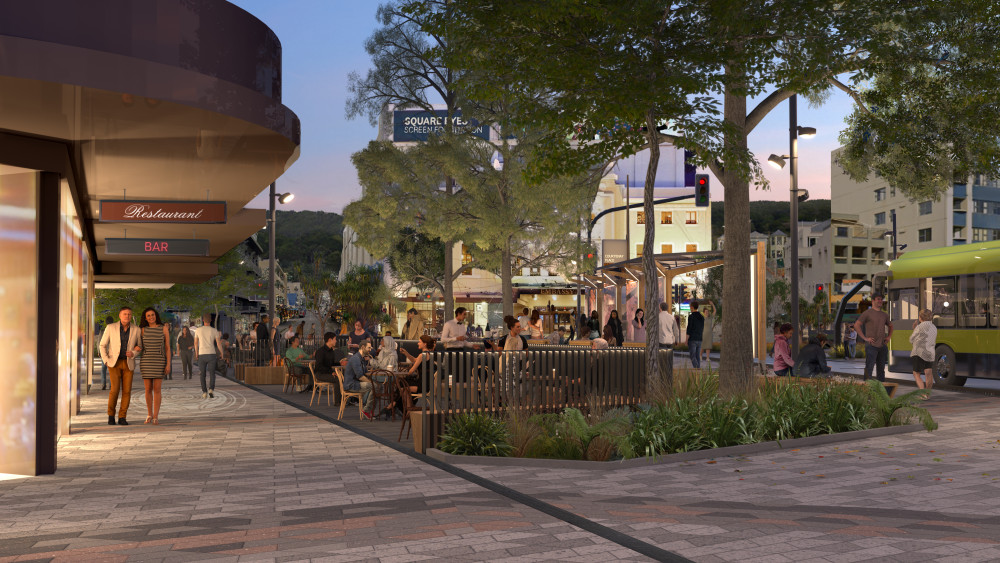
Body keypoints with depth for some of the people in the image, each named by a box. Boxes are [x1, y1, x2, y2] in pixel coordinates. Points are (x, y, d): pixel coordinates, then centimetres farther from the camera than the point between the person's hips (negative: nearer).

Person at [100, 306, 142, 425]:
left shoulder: (136, 330, -2)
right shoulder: (110, 327, -6)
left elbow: (139, 346, 10)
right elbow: (102, 345, 3)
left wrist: (133, 354, -12)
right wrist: (106, 361, -9)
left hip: (128, 363, 2)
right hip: (114, 362, -2)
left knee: (127, 391, -6)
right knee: (115, 389, -13)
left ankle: (122, 418, 5)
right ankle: (111, 415, 8)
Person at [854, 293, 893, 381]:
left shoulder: (884, 314, 15)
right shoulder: (867, 313, -4)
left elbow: (890, 325, 32)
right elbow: (856, 325, -9)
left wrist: (889, 336, 16)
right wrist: (865, 338, -13)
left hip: (882, 345, 6)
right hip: (871, 345, -6)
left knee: (881, 369, 10)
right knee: (869, 368, -9)